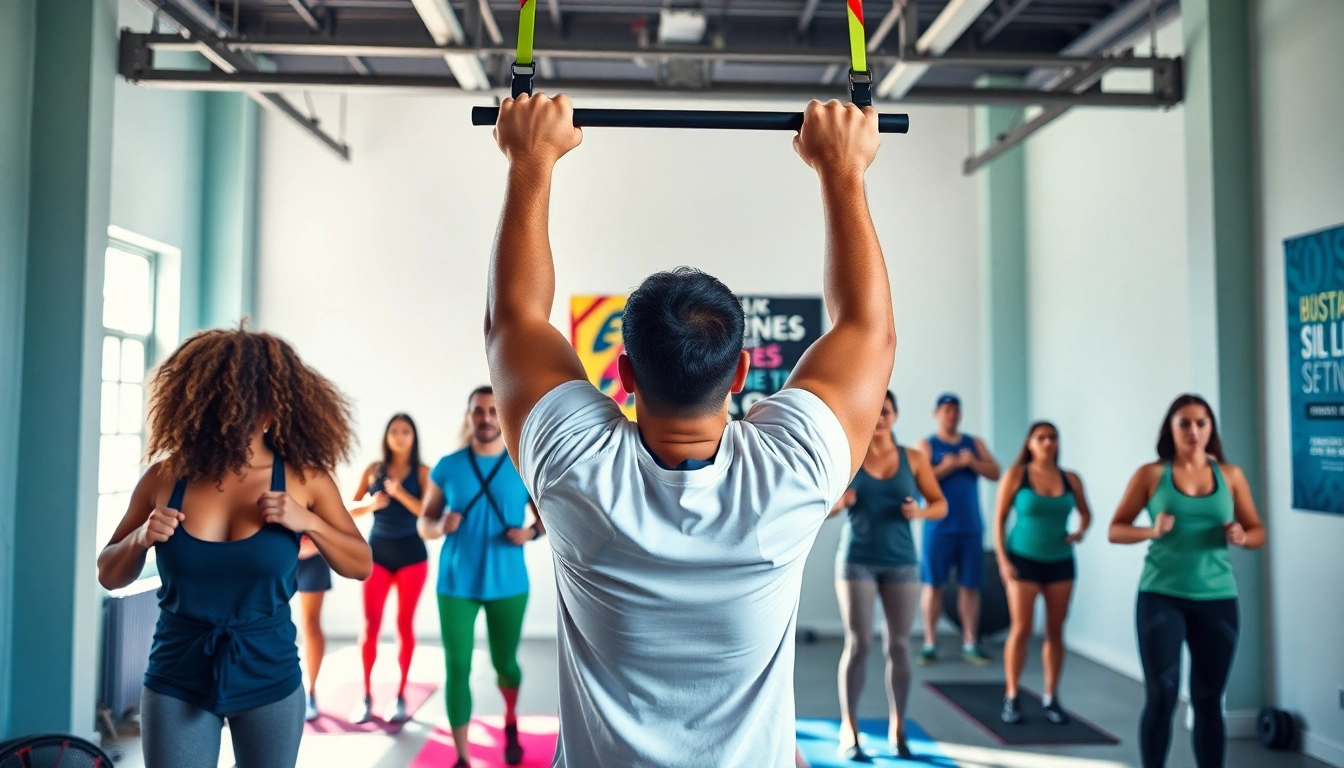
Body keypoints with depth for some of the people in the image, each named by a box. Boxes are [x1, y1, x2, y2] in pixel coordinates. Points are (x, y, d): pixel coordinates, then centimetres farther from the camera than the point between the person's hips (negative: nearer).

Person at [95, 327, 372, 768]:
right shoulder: (167, 476, -6)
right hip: (177, 682, 0)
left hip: (269, 681, 0)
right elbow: (109, 577, 6)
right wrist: (141, 537, -15)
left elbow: (361, 566, -2)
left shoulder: (303, 478, -9)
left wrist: (307, 522, -17)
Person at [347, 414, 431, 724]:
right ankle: (366, 696, 7)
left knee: (405, 624, 4)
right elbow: (350, 509, 4)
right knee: (371, 624, -2)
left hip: (411, 554, -1)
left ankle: (401, 695, 12)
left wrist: (400, 494, -22)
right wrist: (371, 504, -16)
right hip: (378, 552, 1)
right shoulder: (373, 469, 4)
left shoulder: (423, 472, -1)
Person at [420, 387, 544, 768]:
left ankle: (510, 726, 44)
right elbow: (424, 521, 4)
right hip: (456, 585, 0)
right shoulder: (447, 467, -2)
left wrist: (533, 531, -15)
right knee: (457, 669, -2)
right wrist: (440, 526, -18)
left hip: (508, 585, 0)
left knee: (505, 662, 14)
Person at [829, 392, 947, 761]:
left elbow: (941, 505, 5)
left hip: (901, 562, 2)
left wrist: (920, 512, -16)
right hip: (857, 560, -2)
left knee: (900, 646, 4)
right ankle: (849, 733, 4)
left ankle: (897, 730, 16)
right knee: (858, 644, -3)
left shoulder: (913, 458, 2)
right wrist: (838, 502, -25)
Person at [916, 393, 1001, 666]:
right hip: (938, 527, -3)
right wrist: (947, 467, -17)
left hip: (971, 527, 3)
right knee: (933, 584, 0)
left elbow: (995, 473, 3)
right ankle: (930, 643, 8)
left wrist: (971, 462, -12)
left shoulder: (975, 444, 13)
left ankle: (970, 643, 12)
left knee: (970, 585, 3)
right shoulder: (926, 446, 3)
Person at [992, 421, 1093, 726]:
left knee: (1055, 630, 6)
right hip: (1024, 561, -3)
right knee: (1021, 628, -5)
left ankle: (1051, 698, 17)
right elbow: (999, 519, -4)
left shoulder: (1071, 479, 1)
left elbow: (1085, 513, 17)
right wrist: (1002, 559, -10)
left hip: (1060, 562, 3)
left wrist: (1081, 531, -4)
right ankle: (1011, 698, 5)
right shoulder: (1016, 475, -6)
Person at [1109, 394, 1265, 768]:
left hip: (1217, 600, 2)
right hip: (1161, 597, -2)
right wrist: (1151, 530, -16)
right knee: (1161, 697, -4)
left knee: (1208, 701, 8)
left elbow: (1258, 532, 12)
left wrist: (1241, 536, -10)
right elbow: (1115, 530, 2)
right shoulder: (1151, 474, 0)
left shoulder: (1230, 475, 6)